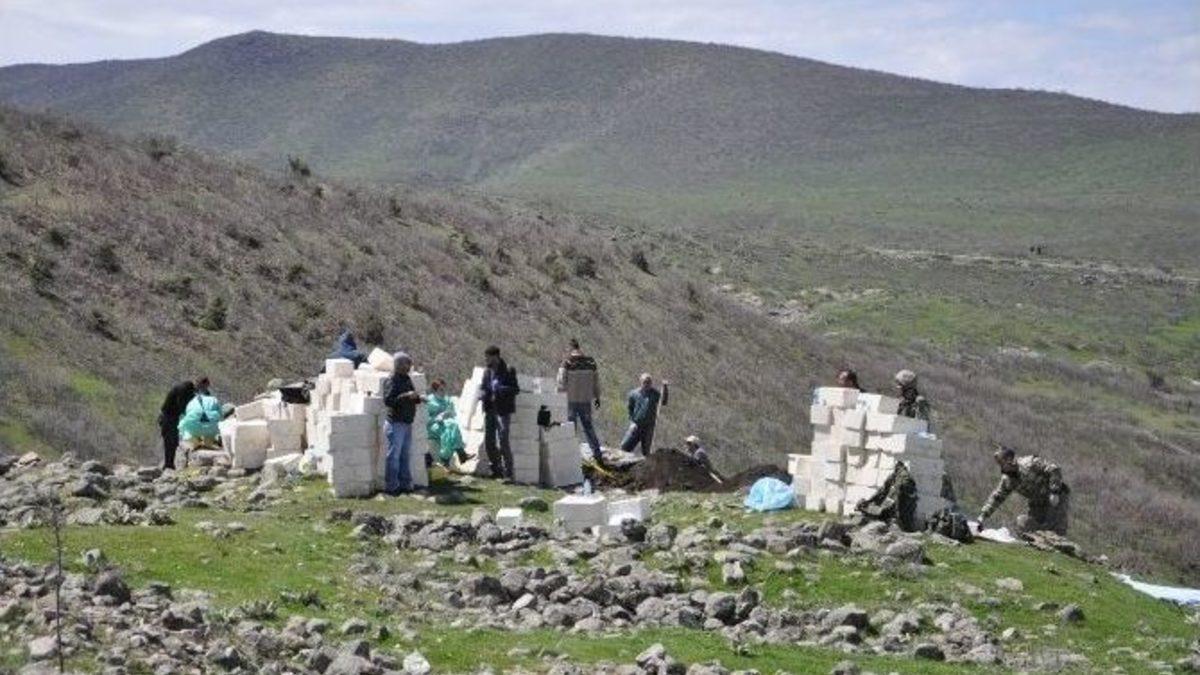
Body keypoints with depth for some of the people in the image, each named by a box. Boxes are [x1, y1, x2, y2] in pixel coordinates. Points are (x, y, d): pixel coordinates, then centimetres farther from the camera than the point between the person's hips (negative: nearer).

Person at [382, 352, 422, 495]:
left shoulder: (407, 379, 14)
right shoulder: (392, 381, -12)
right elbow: (388, 400, -22)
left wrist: (417, 398, 5)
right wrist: (406, 396, -27)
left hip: (407, 423, 8)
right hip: (396, 423, -8)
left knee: (405, 455, 13)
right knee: (394, 455, -4)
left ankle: (405, 484, 20)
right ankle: (391, 486, 0)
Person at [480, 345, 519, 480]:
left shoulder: (508, 371, -8)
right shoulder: (487, 372, 11)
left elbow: (515, 389, -10)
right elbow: (482, 387, 20)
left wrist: (500, 389, -23)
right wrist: (482, 394, -2)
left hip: (503, 411, -7)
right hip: (489, 410, 7)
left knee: (503, 442, -10)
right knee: (489, 442, 10)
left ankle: (508, 473, -4)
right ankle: (496, 470, 22)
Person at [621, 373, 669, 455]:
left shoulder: (654, 393, -5)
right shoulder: (634, 394, 0)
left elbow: (663, 402, -22)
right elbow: (630, 409, 10)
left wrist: (665, 388, -34)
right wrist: (632, 422, -3)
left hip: (648, 428, -2)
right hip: (635, 427, 2)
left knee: (646, 452, 5)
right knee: (625, 447, 0)